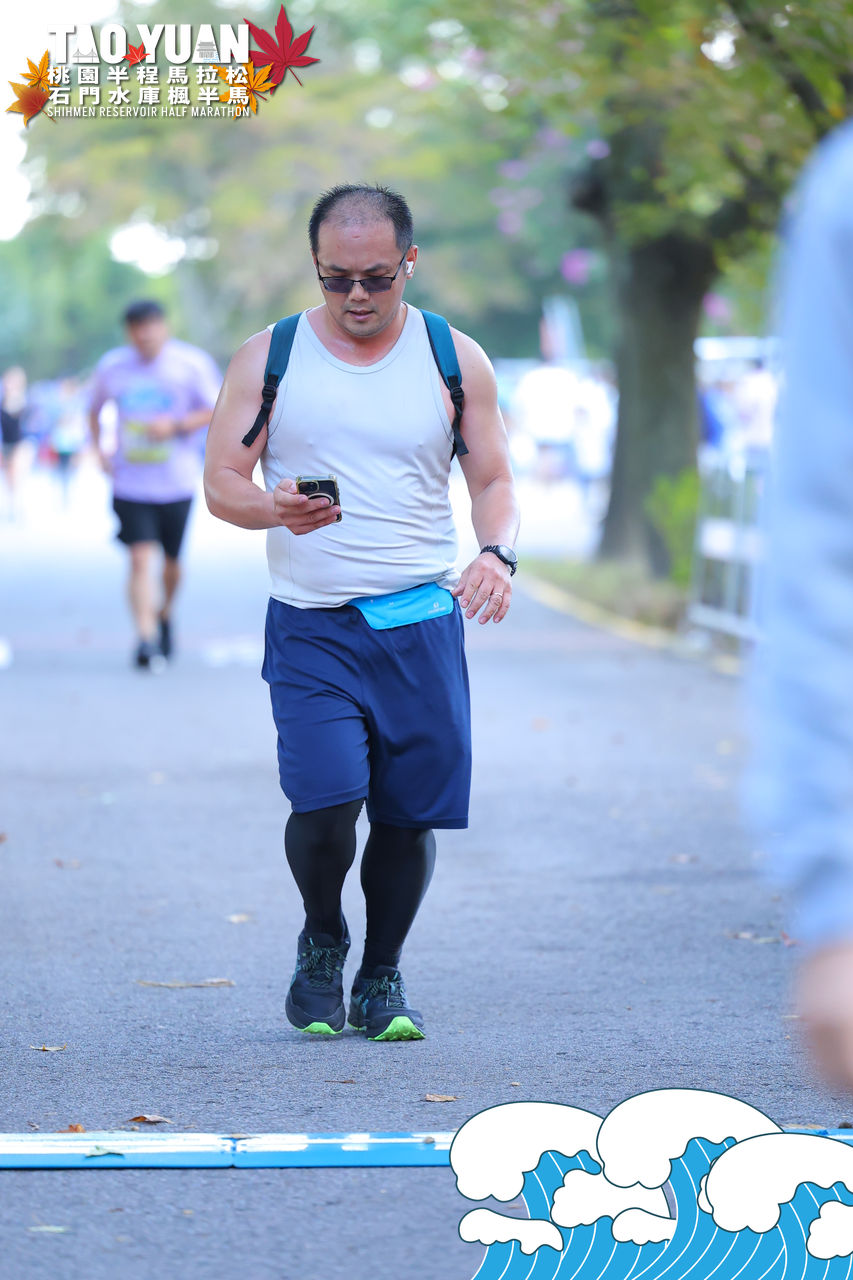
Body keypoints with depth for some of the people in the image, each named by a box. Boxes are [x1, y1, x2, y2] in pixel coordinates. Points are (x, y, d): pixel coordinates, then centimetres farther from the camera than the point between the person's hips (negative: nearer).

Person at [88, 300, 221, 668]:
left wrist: (176, 426, -19)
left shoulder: (192, 363, -5)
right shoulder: (111, 366, 2)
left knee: (171, 561, 11)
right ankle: (146, 638, -17)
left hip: (177, 483, 0)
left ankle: (165, 615, 40)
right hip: (130, 483, 0)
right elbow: (94, 409, 18)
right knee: (140, 559, -13)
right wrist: (98, 449, 4)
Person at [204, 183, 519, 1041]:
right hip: (311, 628, -1)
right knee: (326, 803, -15)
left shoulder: (455, 360, 6)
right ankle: (321, 942, 14)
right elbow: (220, 484, 3)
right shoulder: (268, 359, 4)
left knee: (409, 814, 2)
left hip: (423, 623, 1)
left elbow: (493, 481, 8)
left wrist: (497, 553, -13)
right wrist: (274, 508, -20)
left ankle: (383, 975, 23)